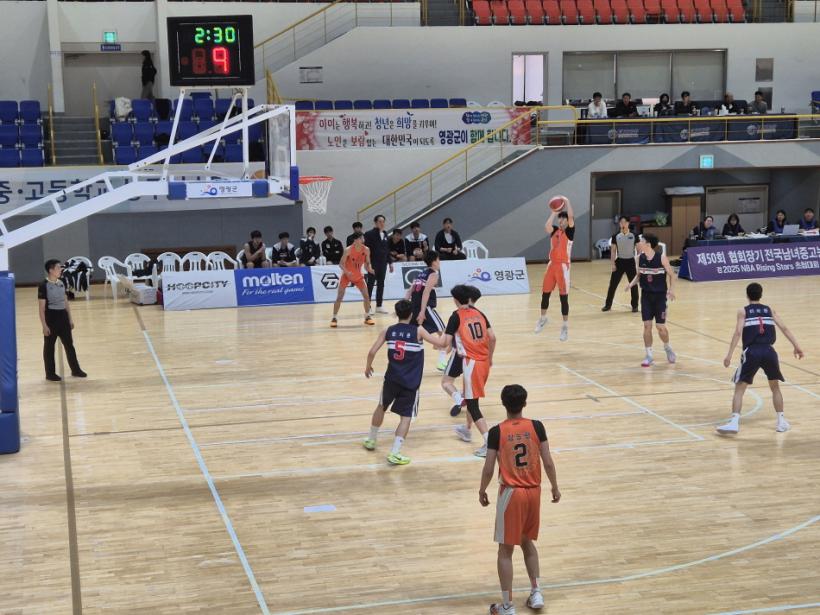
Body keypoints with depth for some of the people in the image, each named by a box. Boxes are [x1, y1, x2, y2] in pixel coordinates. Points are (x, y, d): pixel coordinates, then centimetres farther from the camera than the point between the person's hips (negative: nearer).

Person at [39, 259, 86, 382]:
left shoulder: (61, 283, 7)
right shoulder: (43, 286, -14)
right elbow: (42, 308, -13)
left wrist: (70, 319, 15)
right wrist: (44, 325, -15)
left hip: (63, 317, 7)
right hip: (51, 318, -7)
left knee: (69, 344, 12)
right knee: (49, 347, 5)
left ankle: (75, 370, 21)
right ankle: (50, 373, 14)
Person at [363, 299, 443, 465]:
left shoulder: (388, 331, 0)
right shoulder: (418, 331, -7)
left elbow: (372, 352, 0)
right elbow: (439, 343, -1)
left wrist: (368, 367, 18)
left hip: (392, 379, 3)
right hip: (410, 383, -3)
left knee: (381, 407, 26)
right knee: (406, 417, 2)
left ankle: (371, 441, 40)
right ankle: (394, 454, -7)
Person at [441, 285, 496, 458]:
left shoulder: (456, 316, -8)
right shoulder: (479, 314, 8)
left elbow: (446, 343, -12)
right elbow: (492, 337, 4)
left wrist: (437, 344, 10)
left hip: (471, 363, -7)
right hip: (484, 362, 7)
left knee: (472, 404, -4)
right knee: (471, 397, 27)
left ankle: (490, 442, -16)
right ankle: (467, 430, 43)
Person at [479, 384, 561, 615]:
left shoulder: (497, 432, -12)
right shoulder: (536, 427, -5)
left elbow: (489, 469, -9)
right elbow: (548, 462, -3)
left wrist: (482, 491, 9)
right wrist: (555, 487, 12)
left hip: (511, 493, -3)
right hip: (533, 491, 4)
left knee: (506, 550, 6)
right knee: (527, 542, 25)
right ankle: (536, 593, 25)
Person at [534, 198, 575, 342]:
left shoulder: (570, 232, -3)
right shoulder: (555, 230, 8)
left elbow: (571, 217, -19)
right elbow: (547, 227, -14)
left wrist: (567, 202, -14)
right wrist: (553, 213, -10)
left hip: (563, 266, -5)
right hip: (552, 264, 5)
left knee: (563, 297, -3)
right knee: (545, 294, 13)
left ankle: (565, 327, 5)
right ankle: (543, 318, 34)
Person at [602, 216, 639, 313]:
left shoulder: (634, 235, -3)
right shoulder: (616, 236, -2)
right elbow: (613, 250, 1)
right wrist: (613, 263, -6)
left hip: (630, 261, 0)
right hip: (619, 261, 0)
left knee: (633, 284, 5)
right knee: (613, 284, 2)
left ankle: (635, 305, 16)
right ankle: (608, 305, 12)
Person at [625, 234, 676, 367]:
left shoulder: (661, 257, -15)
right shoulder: (640, 258, -2)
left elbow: (671, 274, -6)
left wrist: (671, 289, -19)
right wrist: (631, 283, -7)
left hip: (659, 295, -3)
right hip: (646, 295, 3)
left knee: (660, 327, -3)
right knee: (647, 325, -1)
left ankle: (667, 348, 26)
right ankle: (649, 355, 9)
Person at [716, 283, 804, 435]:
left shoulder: (743, 311, 9)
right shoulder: (769, 310, 18)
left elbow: (738, 333, -4)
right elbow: (784, 328, 9)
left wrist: (729, 355, -7)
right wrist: (796, 346, 9)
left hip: (752, 352, -2)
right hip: (769, 351, 3)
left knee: (739, 388, 3)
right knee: (775, 387, 23)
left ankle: (734, 423, -12)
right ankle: (781, 422, 23)